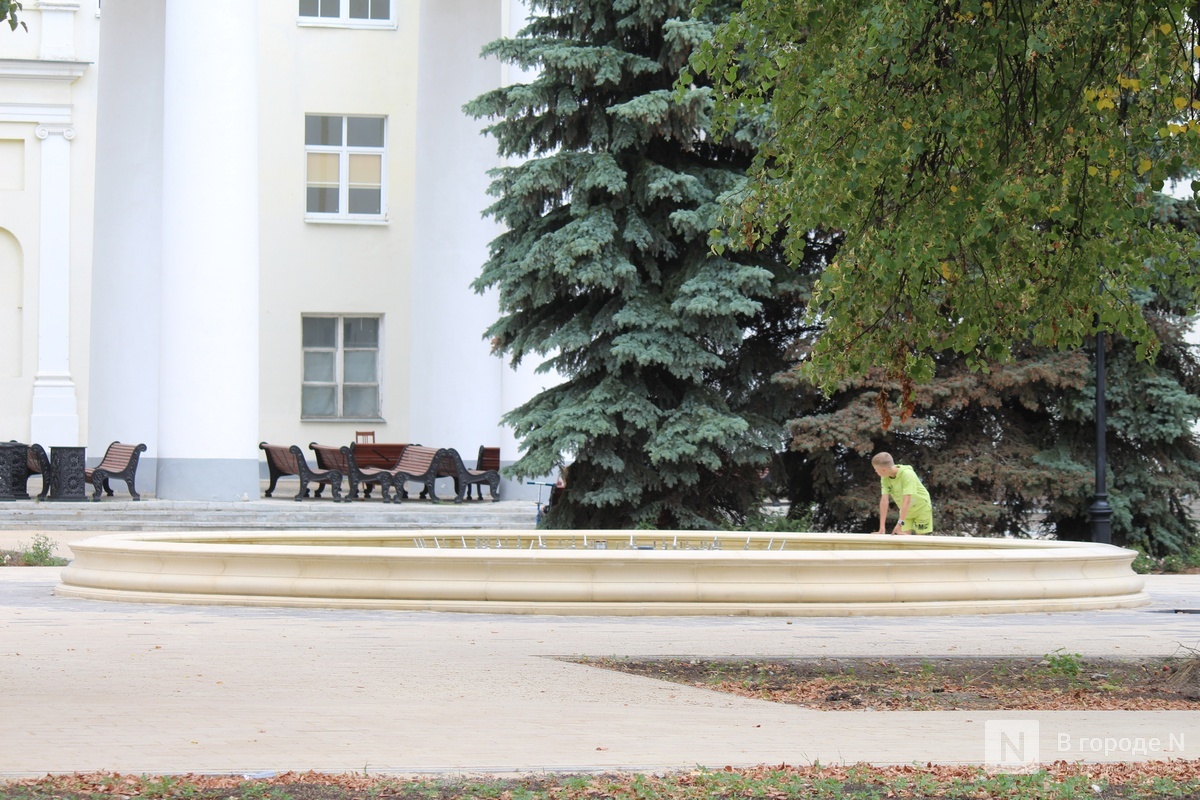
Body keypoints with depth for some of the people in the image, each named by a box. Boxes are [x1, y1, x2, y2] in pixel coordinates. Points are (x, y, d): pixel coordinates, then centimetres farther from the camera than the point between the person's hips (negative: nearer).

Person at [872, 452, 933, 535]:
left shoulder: (907, 474, -33)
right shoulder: (884, 478, -16)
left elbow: (907, 501, -39)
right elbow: (884, 500, -21)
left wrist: (900, 523, -46)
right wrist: (882, 526, -27)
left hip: (921, 509, -5)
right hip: (905, 511, 5)